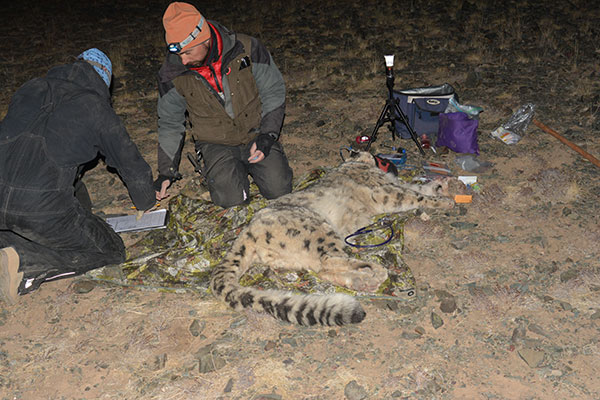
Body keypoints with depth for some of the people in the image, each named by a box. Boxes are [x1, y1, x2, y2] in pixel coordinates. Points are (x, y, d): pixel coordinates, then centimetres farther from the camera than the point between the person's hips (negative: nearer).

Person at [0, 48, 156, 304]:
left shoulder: (29, 90, 21)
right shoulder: (96, 107, 6)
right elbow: (131, 163, 16)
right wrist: (147, 205, 37)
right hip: (43, 208, -7)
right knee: (110, 252, 9)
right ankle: (25, 265, -8)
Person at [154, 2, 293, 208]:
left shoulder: (246, 49, -15)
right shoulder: (172, 73, -11)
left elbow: (273, 92, -3)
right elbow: (170, 123, 4)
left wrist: (267, 135, -14)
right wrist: (166, 171, 3)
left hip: (256, 134, 0)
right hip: (216, 144, 0)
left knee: (278, 189, -16)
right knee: (231, 199, -20)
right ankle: (219, 169, 13)